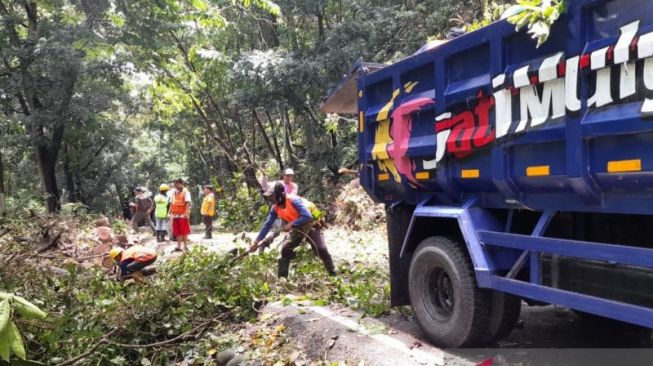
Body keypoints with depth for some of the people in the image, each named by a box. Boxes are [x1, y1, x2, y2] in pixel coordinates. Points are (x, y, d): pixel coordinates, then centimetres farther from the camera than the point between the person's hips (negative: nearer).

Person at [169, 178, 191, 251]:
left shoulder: (185, 191, -4)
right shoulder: (174, 192, 15)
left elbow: (187, 202, -12)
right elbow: (171, 203, 19)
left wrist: (186, 212, -21)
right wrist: (169, 212, 14)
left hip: (182, 214, -6)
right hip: (175, 214, 6)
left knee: (184, 231, -2)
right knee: (177, 232, 8)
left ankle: (185, 246, 6)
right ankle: (179, 246, 14)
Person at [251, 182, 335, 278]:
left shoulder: (294, 200, -29)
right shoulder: (275, 208, -8)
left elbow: (308, 216, -35)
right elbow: (267, 225, -3)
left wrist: (291, 224, -34)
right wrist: (257, 241, -7)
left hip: (310, 226, -6)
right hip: (297, 229, 7)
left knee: (321, 249, -19)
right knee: (285, 250, -6)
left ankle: (333, 276, -6)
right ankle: (282, 278, 4)